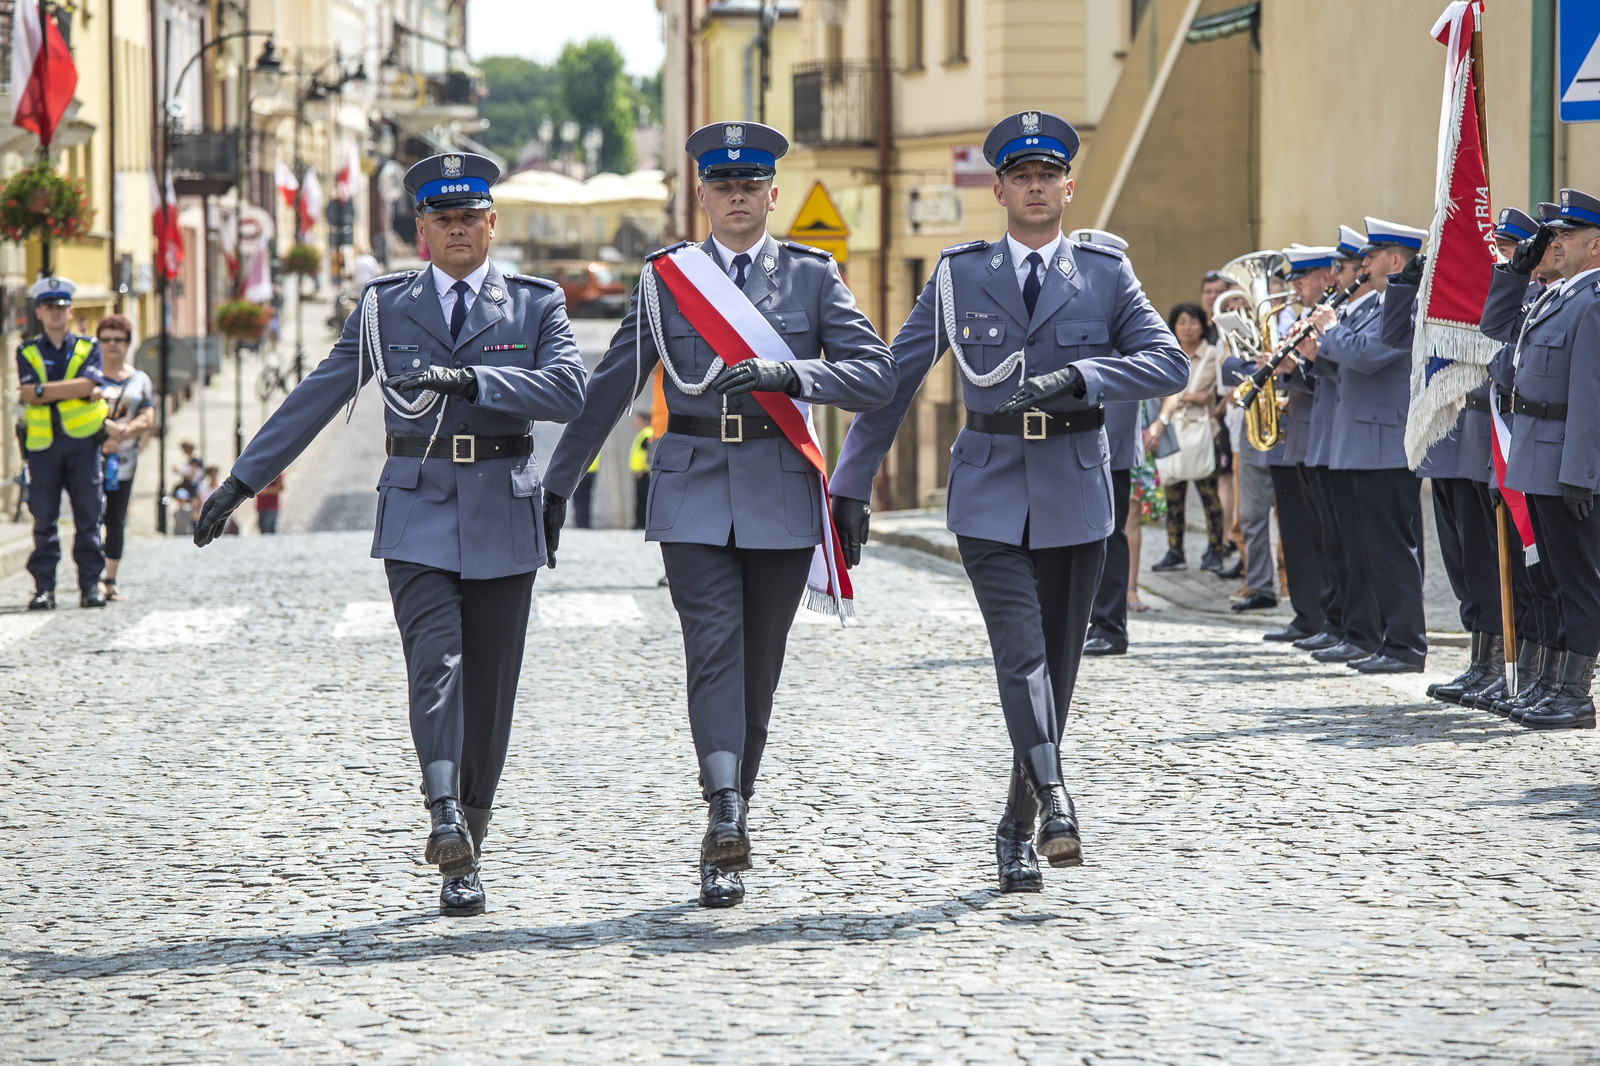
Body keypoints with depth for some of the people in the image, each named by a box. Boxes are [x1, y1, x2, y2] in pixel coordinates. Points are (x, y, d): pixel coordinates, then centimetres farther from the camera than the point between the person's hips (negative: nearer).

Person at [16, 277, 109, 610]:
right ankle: (43, 588, 0)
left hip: (82, 439, 0)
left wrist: (42, 389, -12)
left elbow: (87, 384, -9)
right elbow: (29, 393, -6)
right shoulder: (27, 352, 11)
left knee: (88, 516, -1)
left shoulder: (88, 347, 10)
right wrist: (72, 390, -10)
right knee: (44, 519, -2)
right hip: (42, 443, 0)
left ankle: (90, 584, 3)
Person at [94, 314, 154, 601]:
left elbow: (148, 419, 4)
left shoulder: (140, 380, 13)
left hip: (124, 457, 3)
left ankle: (111, 580, 7)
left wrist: (123, 433, -14)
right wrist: (107, 427, -20)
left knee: (116, 521, 3)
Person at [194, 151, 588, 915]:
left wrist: (467, 378, -23)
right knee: (436, 665, -19)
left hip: (503, 519, 0)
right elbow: (316, 397, 11)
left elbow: (568, 391, -12)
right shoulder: (386, 306, 8)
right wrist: (243, 481, 9)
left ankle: (466, 858, 13)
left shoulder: (536, 304, 5)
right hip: (417, 516, 0)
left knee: (490, 691, 3)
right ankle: (445, 823, -34)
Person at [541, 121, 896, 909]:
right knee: (714, 649, -15)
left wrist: (782, 372, -21)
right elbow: (610, 387, 11)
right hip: (694, 494, -1)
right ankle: (726, 822, -25)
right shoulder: (664, 277, 6)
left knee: (759, 664, 5)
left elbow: (876, 376, -6)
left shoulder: (812, 275, 5)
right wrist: (558, 485, 12)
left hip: (781, 492, 1)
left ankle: (732, 817, 17)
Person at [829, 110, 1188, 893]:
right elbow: (895, 378, 7)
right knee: (1020, 651, -17)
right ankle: (1054, 804, -27)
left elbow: (1168, 363, -7)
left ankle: (1016, 830, 19)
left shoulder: (1106, 273, 4)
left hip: (1074, 491, 1)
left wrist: (1072, 376, -21)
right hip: (990, 493, -1)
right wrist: (850, 484, 5)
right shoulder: (960, 274, 4)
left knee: (1057, 665, 6)